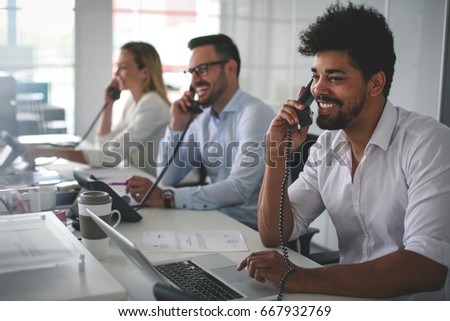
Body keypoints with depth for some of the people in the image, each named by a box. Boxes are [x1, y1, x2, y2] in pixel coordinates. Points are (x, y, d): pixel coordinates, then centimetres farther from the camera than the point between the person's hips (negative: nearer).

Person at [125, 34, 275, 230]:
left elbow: (238, 189, -27)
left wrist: (166, 198, -30)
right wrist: (176, 126, -4)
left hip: (252, 229, -6)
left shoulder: (255, 114, -16)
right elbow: (167, 179, 7)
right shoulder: (202, 119, 7)